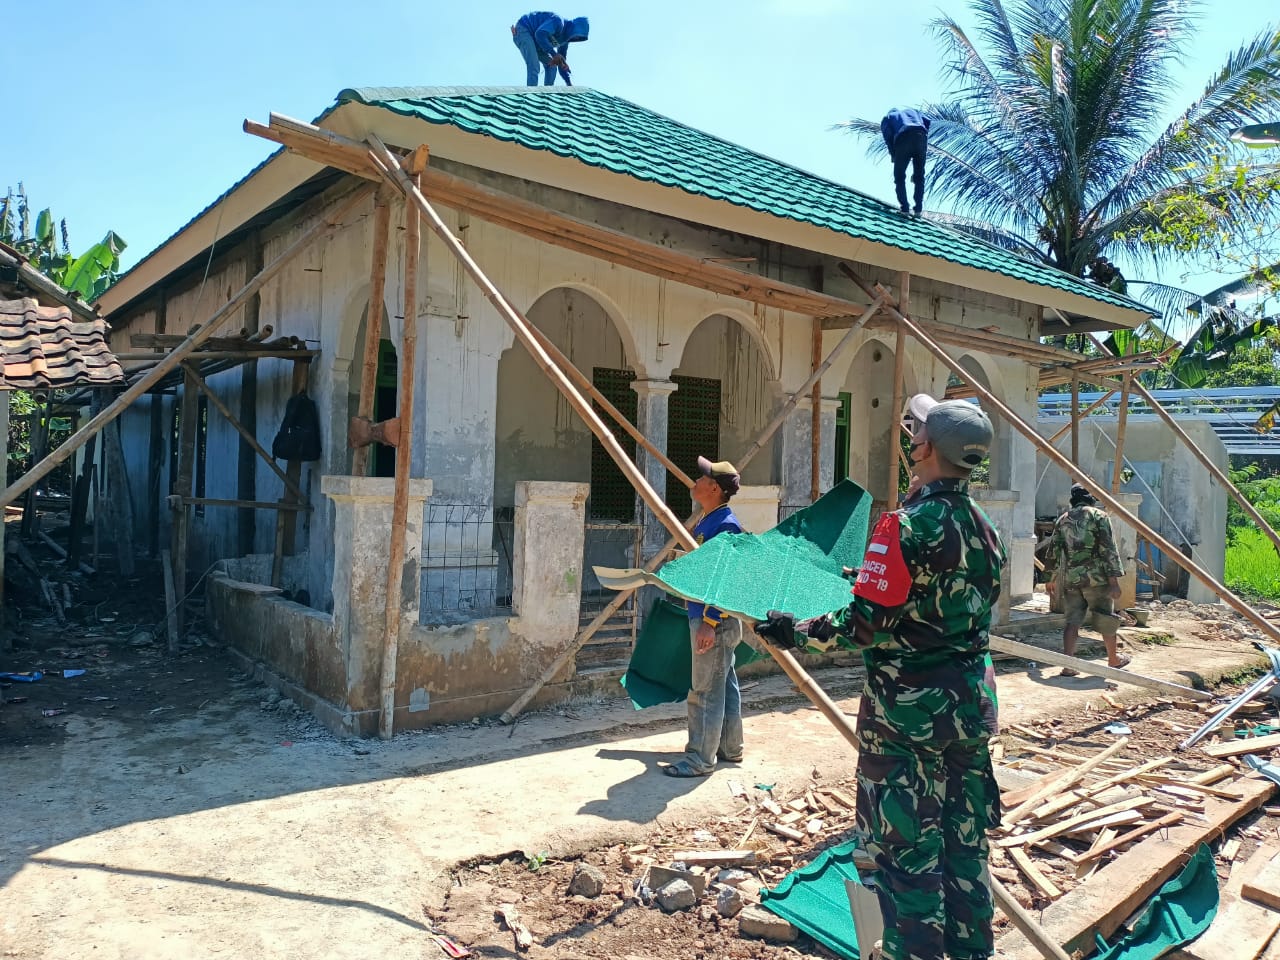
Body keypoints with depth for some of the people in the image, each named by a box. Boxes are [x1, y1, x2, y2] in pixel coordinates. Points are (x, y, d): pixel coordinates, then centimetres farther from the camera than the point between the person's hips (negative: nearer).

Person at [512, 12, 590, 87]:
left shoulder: (565, 39, 3)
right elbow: (540, 34, -40)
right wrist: (554, 54, -43)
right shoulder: (558, 22, -24)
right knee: (534, 67, -25)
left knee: (551, 67, 3)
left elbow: (561, 62, 12)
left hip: (533, 40, 10)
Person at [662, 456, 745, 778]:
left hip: (715, 621, -10)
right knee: (724, 684, 17)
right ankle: (730, 749, 29)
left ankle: (700, 759, 5)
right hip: (708, 618, 10)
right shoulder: (706, 522, 12)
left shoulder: (725, 525, -19)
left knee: (705, 691, -3)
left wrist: (709, 623, -24)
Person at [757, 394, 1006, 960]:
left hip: (907, 706, -8)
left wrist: (799, 630, -11)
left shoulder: (907, 526, -19)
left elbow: (867, 622, -22)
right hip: (972, 698, 8)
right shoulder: (984, 528, 5)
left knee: (905, 846, 5)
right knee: (965, 838, 18)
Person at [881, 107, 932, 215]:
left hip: (902, 140, -2)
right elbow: (927, 121, 16)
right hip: (920, 136, 2)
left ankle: (904, 208, 4)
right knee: (919, 176, 14)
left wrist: (894, 156, 13)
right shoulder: (912, 110, 35)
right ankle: (918, 208, 9)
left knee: (899, 176, 13)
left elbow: (888, 137, 8)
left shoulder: (886, 118, 27)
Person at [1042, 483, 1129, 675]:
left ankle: (1068, 664, -3)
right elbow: (1108, 549, -10)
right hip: (1096, 578, -3)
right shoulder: (1099, 516, -3)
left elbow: (1053, 552, 14)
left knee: (1072, 621, 5)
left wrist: (1050, 578, 24)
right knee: (1106, 619, 13)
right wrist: (1114, 580, -11)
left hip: (1071, 579, 4)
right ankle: (1113, 659, 29)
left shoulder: (1062, 520, 11)